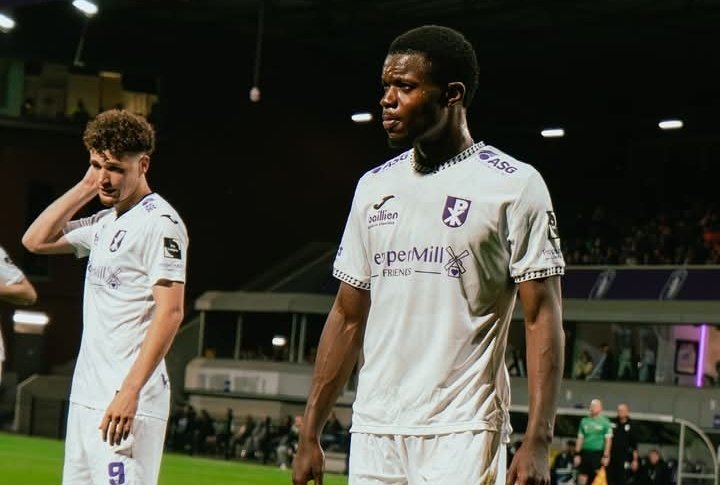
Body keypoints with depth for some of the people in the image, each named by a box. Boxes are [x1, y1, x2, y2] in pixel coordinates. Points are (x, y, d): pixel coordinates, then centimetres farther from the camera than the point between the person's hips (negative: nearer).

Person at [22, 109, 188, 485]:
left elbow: (170, 312, -19)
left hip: (129, 400, -9)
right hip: (86, 394, 9)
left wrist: (130, 391, -26)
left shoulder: (160, 222, -11)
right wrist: (85, 187, 12)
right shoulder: (104, 222, 16)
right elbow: (36, 240, 21)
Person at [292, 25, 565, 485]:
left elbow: (543, 316, -8)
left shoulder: (514, 184, -4)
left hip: (462, 434, -5)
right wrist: (310, 435, 11)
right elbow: (348, 317, 16)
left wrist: (538, 442, -17)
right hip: (372, 431, 5)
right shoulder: (375, 186, 13)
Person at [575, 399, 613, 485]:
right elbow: (580, 439, 14)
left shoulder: (605, 422, -2)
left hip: (598, 454, -4)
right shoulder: (584, 421, 11)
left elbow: (608, 440, -5)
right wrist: (577, 454, 9)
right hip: (585, 453, 4)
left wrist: (606, 456, -12)